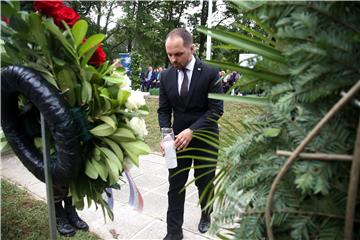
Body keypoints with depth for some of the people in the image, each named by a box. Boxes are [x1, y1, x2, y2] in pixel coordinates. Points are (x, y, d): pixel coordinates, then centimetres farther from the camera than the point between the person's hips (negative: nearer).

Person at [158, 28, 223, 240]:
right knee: (175, 186, 5)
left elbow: (216, 109, -16)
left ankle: (206, 215, 44)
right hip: (179, 138, 3)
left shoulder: (210, 73, -14)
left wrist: (192, 130, -27)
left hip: (205, 139, -2)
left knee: (205, 183, 16)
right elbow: (164, 110, 1)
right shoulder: (166, 76, -2)